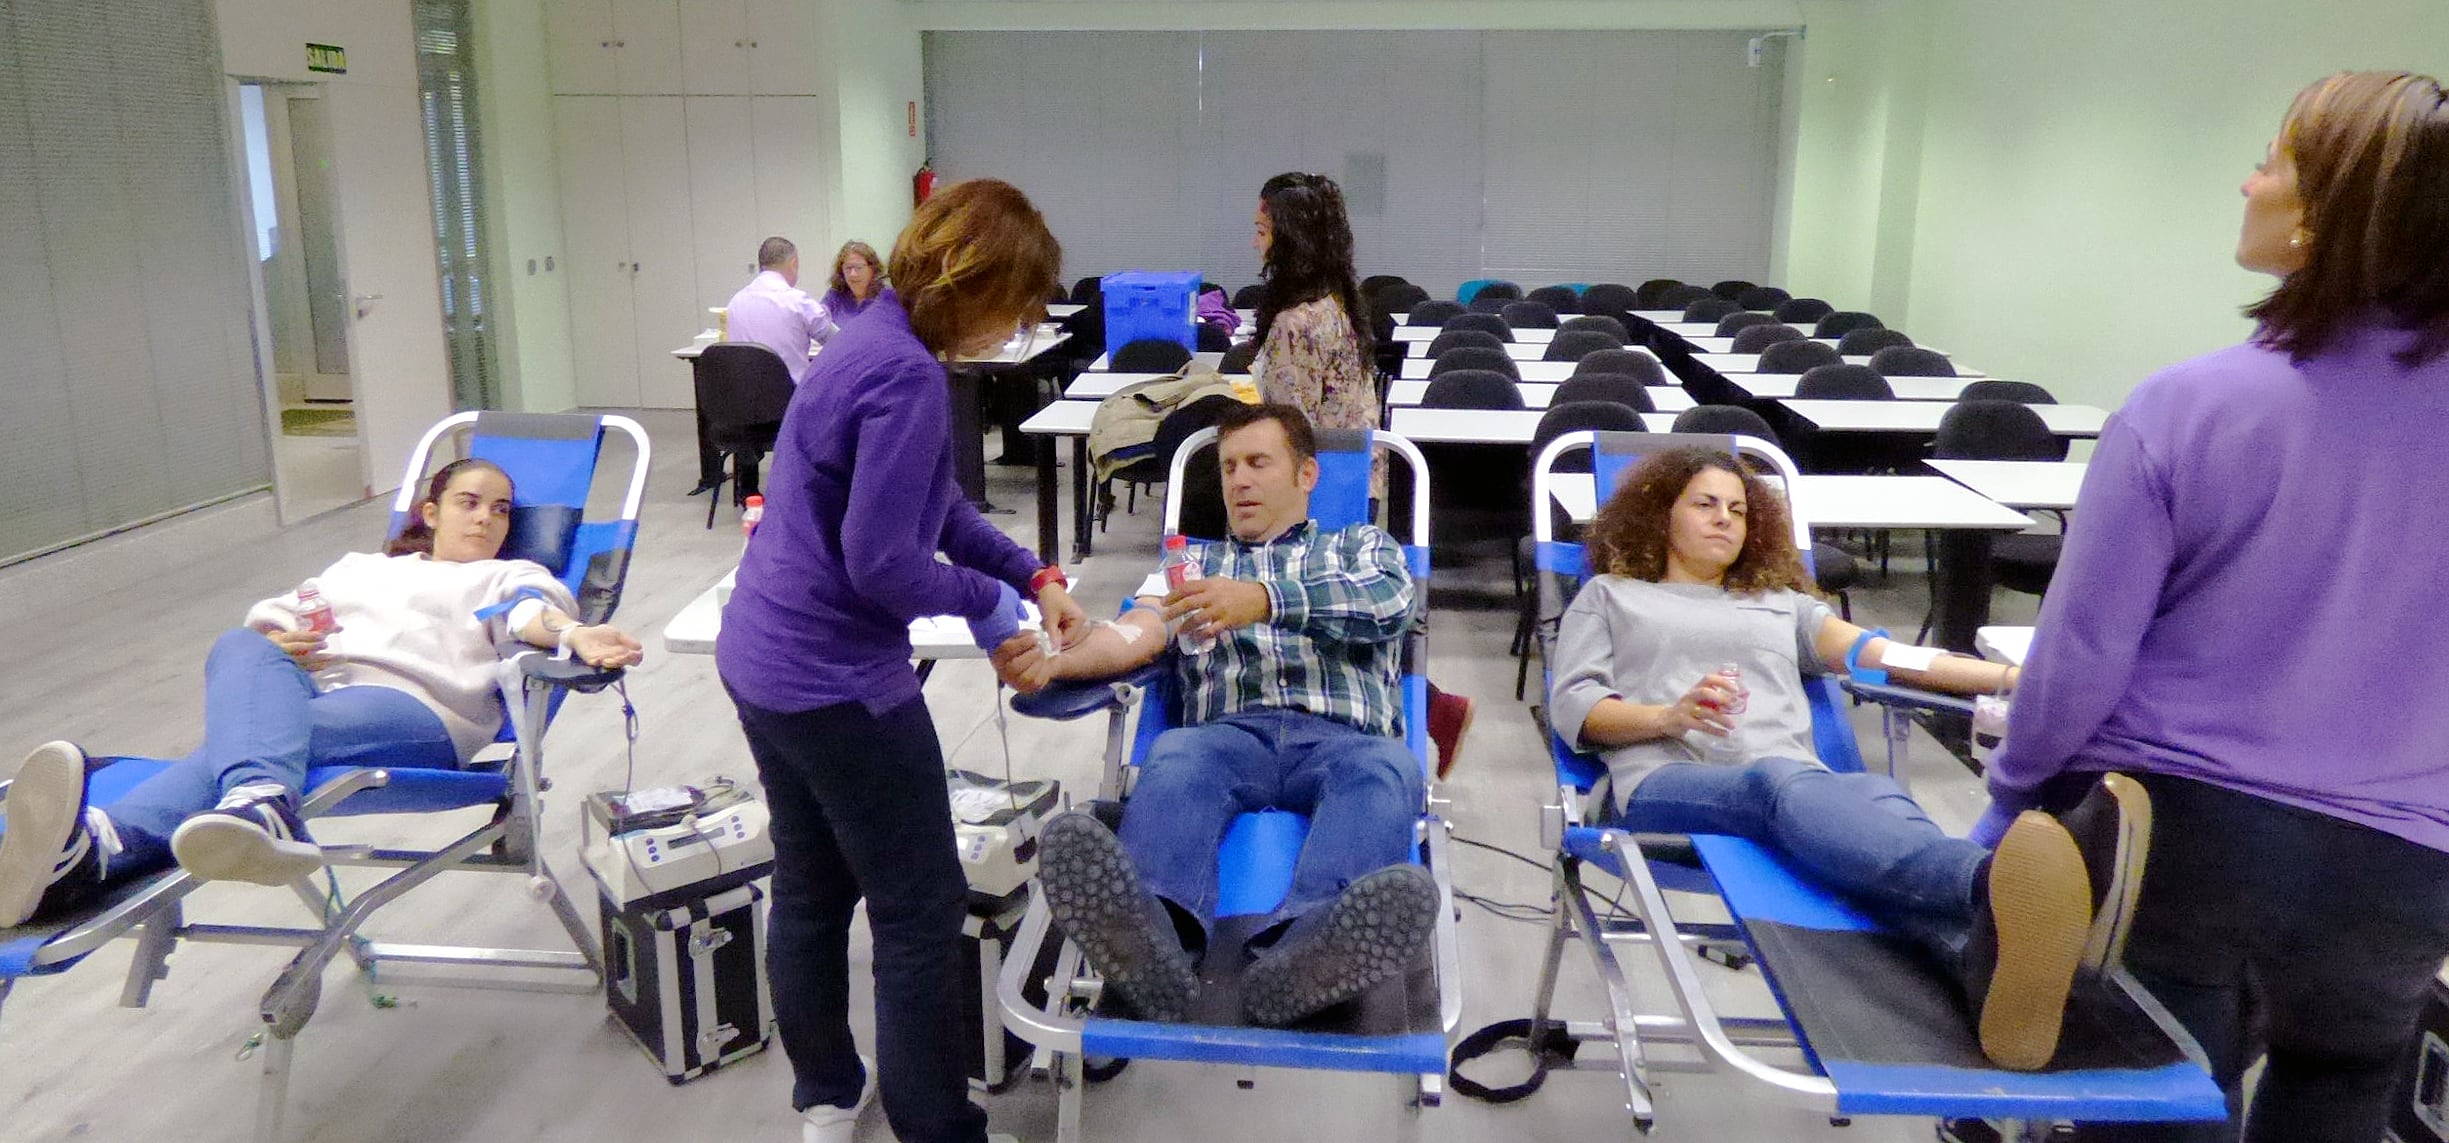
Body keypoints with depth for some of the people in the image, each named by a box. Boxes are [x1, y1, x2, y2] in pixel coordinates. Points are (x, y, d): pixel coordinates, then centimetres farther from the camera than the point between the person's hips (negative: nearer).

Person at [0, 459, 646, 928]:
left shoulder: (507, 577, 26)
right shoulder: (361, 567, 39)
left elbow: (531, 610, 1)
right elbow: (272, 616, 29)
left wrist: (573, 634, -24)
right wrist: (277, 642, 3)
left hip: (413, 706, -3)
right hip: (307, 691, 3)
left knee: (239, 730, -31)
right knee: (242, 650, -31)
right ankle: (259, 801, -60)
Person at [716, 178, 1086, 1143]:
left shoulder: (877, 338, 8)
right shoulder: (907, 376, -24)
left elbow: (935, 504, 16)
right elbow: (881, 562, -24)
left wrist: (1036, 576, 10)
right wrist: (991, 601, -9)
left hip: (765, 659, 10)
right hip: (834, 680, -10)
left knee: (812, 889, 22)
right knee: (921, 910, 4)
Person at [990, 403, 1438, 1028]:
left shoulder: (1362, 545, 28)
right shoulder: (1193, 564, 34)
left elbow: (1388, 601, 3)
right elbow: (1136, 634, 13)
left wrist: (1266, 599, -15)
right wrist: (1054, 661, -11)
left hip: (1343, 737, -1)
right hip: (1228, 734, 1)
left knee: (1387, 770, -36)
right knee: (1173, 759, -34)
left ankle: (1299, 951, -64)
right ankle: (1155, 944, -64)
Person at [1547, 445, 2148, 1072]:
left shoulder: (1781, 603, 36)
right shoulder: (1609, 595, 28)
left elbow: (1880, 654, 19)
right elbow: (1570, 707, 12)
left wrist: (2012, 677, 3)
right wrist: (1670, 716, -8)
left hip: (1800, 779, 3)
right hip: (1668, 781, -3)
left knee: (1878, 795, -34)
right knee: (1780, 781, -38)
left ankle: (1986, 953, -68)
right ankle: (1995, 884, -68)